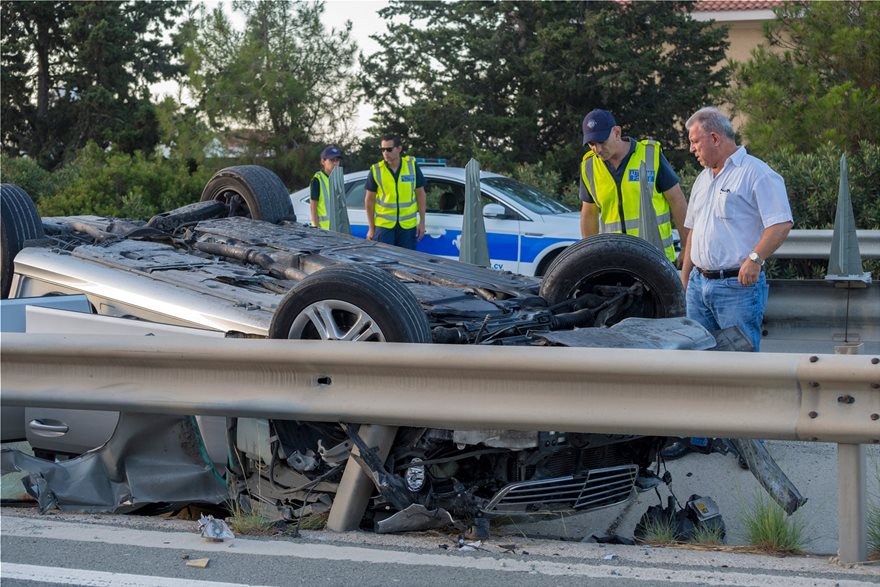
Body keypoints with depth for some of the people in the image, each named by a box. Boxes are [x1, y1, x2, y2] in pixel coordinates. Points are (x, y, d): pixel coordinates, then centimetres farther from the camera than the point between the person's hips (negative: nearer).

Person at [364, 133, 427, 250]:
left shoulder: (412, 166, -2)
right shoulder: (376, 170, -4)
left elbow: (420, 194, 5)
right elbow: (369, 200, 3)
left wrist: (422, 222, 3)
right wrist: (371, 228, 3)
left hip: (408, 226, 1)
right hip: (383, 225, -1)